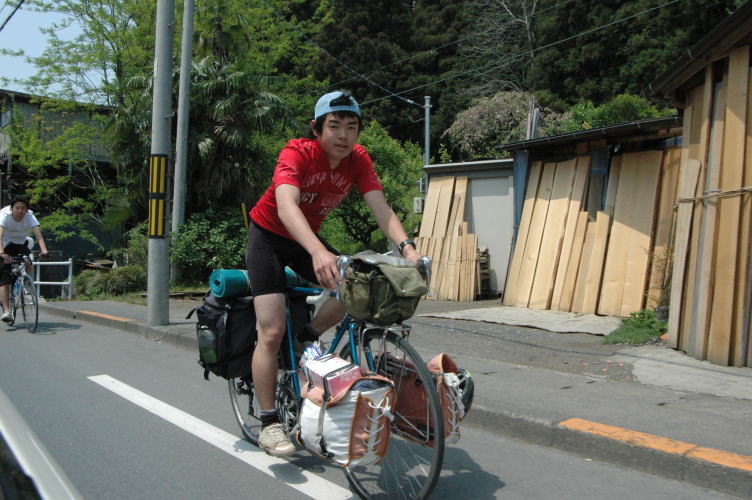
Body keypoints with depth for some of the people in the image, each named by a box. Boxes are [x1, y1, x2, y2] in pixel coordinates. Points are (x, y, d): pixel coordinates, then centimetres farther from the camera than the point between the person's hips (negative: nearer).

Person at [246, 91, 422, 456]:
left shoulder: (357, 159, -14)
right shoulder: (297, 153, -29)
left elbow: (381, 209, -24)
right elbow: (286, 206, -45)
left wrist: (406, 247, -42)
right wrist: (319, 252, -62)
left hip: (306, 238, 5)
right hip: (269, 236, -5)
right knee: (272, 332, -12)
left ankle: (307, 339, 9)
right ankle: (269, 424, 0)